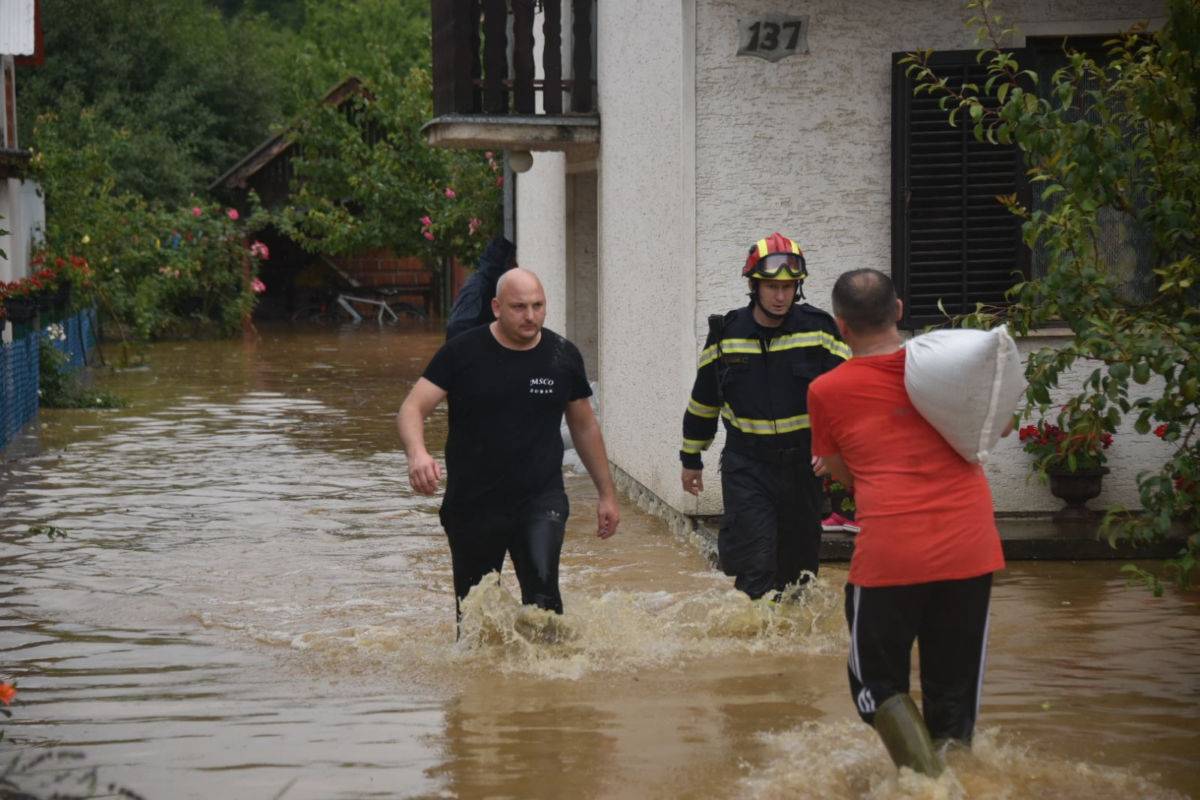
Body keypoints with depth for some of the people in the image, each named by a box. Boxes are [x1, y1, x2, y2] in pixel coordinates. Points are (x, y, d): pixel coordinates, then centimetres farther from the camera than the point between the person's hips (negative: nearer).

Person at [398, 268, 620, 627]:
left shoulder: (562, 356, 2)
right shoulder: (463, 352, -5)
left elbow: (584, 426, 15)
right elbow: (412, 409, -10)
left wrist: (606, 493, 18)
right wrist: (418, 453, -32)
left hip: (541, 501, 0)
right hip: (473, 503, 0)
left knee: (541, 588, -23)